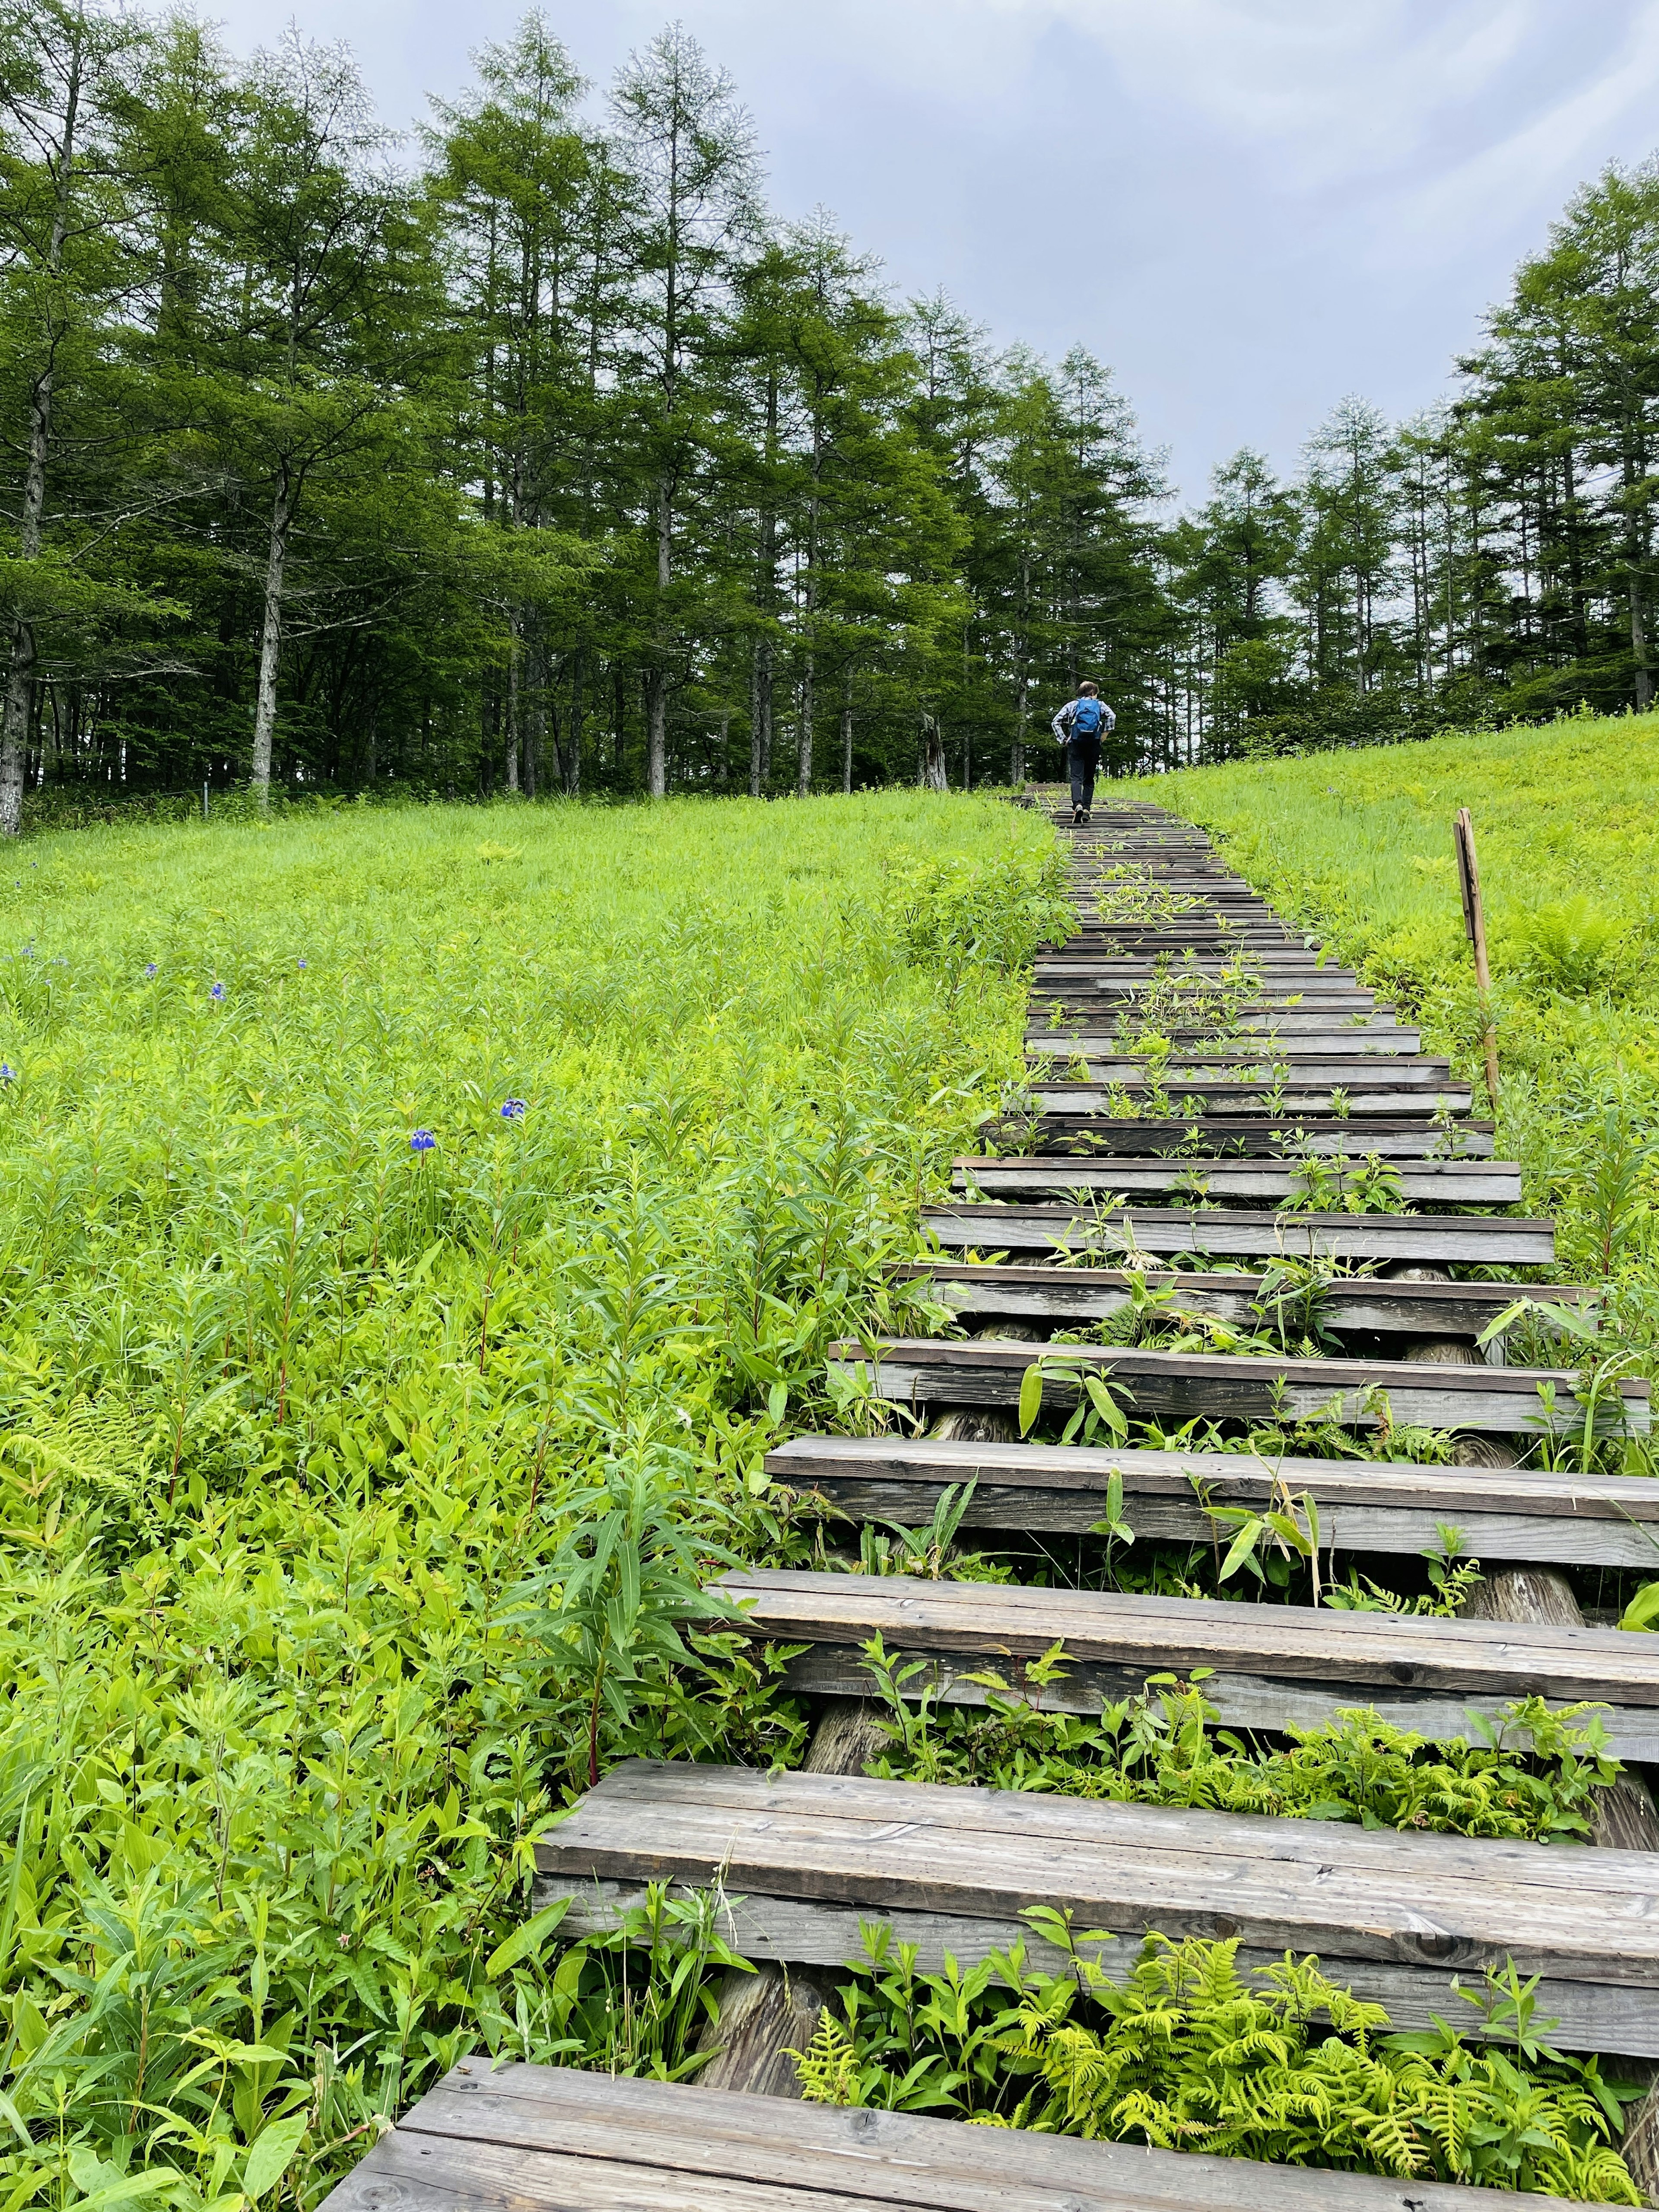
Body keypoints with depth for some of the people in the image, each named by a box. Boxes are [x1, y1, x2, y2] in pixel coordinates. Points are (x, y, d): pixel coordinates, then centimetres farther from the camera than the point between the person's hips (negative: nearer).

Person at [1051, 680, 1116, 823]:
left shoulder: (1072, 705, 11)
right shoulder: (1100, 704, 10)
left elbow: (1055, 722, 2)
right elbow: (1112, 716, -9)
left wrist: (1063, 739, 2)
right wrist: (1106, 733, -1)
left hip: (1076, 745, -1)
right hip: (1094, 746, 1)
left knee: (1076, 778, -6)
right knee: (1089, 779, 11)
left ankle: (1078, 805, -29)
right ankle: (1086, 808, 5)